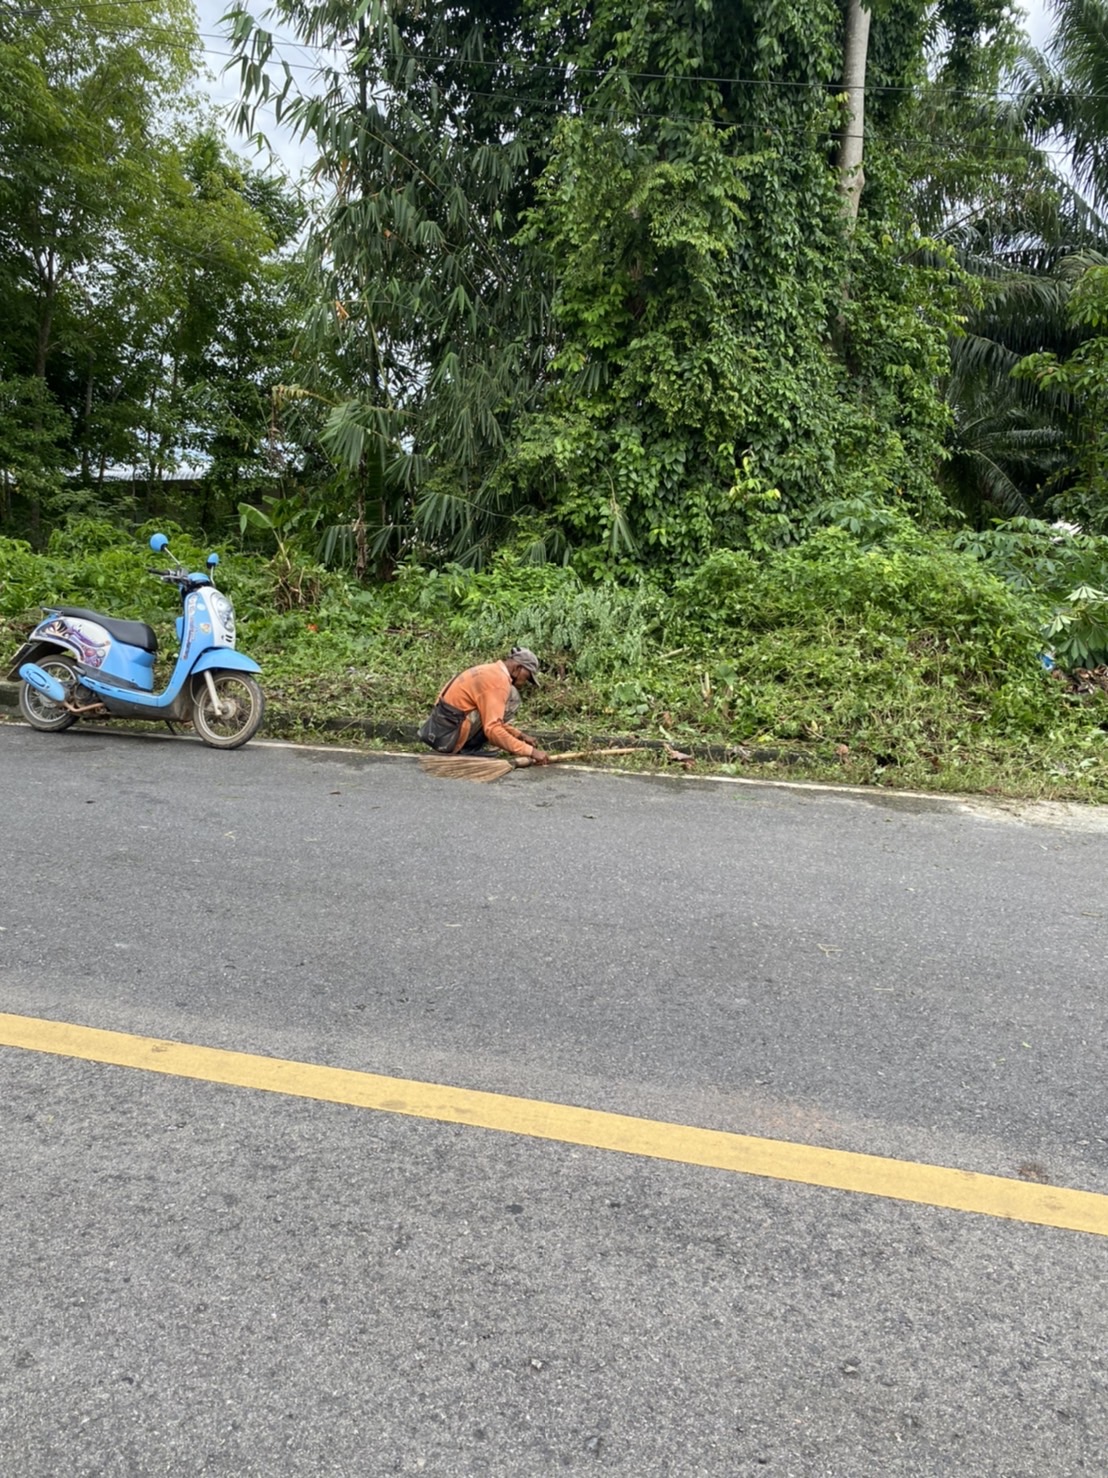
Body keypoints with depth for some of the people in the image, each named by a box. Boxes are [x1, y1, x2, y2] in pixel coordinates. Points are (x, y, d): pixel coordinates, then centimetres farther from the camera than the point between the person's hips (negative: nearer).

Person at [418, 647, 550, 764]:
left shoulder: (490, 671, 17)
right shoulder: (499, 680, -14)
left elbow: (493, 718, 27)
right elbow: (493, 730, -23)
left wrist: (520, 735, 15)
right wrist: (530, 751, -21)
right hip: (449, 737, -10)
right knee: (510, 696, -9)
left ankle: (462, 748, 10)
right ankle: (468, 750, -6)